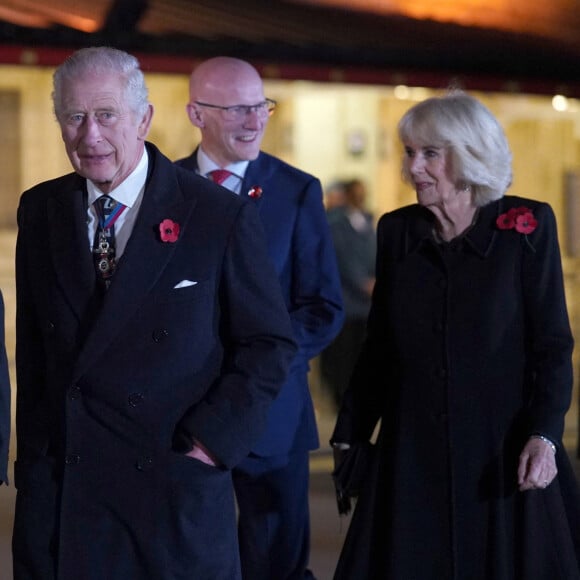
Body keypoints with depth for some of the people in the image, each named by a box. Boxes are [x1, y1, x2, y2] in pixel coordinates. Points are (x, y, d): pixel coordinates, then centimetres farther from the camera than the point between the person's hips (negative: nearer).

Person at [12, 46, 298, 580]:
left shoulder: (222, 216, -6)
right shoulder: (40, 211, 6)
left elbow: (270, 345, -1)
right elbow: (33, 348, 12)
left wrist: (213, 439, -10)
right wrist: (34, 462, 8)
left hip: (175, 492, -3)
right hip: (57, 492, 3)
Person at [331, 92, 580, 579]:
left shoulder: (526, 226, -4)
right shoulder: (397, 231, 6)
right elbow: (379, 345, 10)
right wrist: (351, 437, 8)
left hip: (502, 452, -3)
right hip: (413, 450, 3)